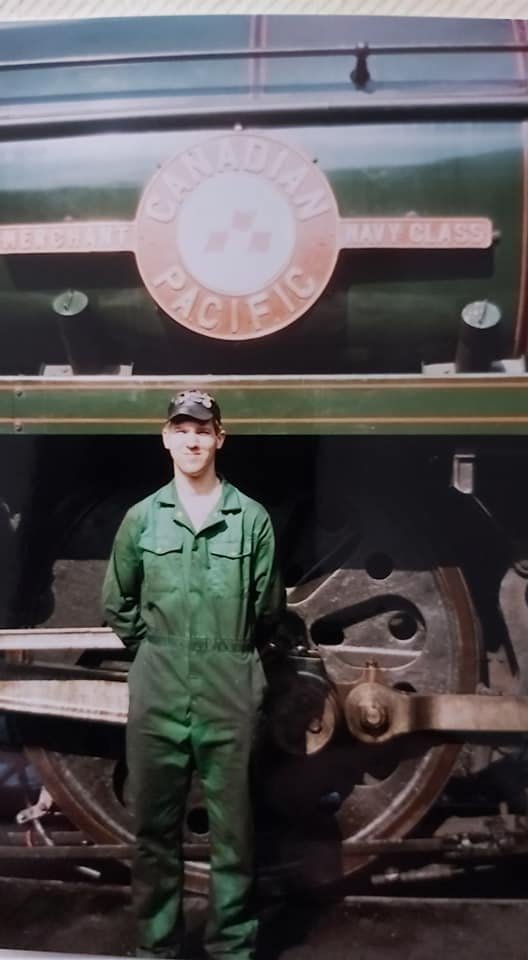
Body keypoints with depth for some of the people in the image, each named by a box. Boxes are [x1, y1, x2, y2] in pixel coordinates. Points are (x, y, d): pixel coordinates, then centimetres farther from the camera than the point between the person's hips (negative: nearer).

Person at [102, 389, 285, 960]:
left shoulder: (252, 519, -2)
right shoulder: (141, 518, 2)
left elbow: (268, 610, 6)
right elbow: (117, 605, 13)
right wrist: (156, 651, 11)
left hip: (229, 699, -1)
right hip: (156, 698, 2)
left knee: (232, 830, 9)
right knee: (154, 829, 13)